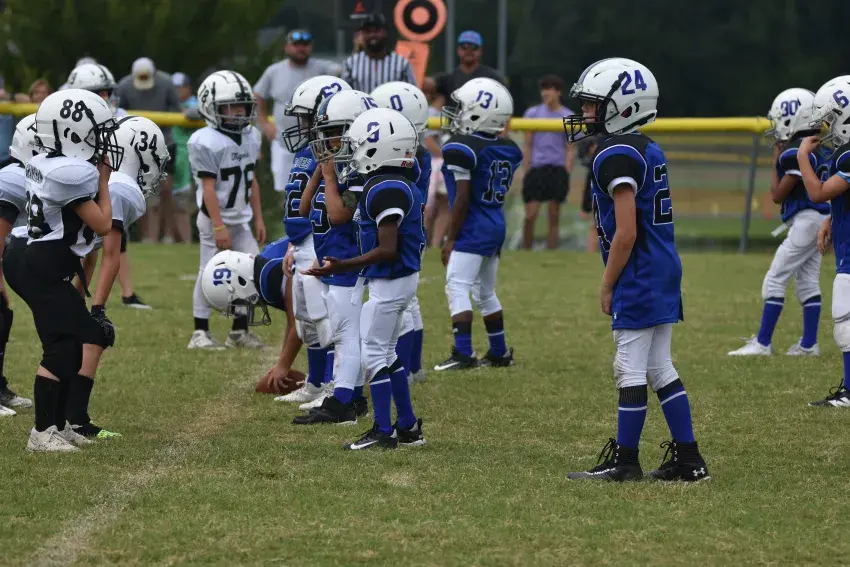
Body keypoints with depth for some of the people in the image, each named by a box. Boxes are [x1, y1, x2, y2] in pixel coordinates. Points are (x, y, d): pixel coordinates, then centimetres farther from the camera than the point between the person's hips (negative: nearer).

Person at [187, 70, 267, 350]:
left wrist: (258, 218, 14)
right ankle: (200, 332, 5)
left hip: (241, 219, 7)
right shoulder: (207, 142, -16)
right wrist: (218, 225, -21)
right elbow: (208, 187, -18)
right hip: (215, 217, -7)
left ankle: (239, 331, 12)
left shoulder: (251, 138, 8)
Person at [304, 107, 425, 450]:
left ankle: (383, 432, 2)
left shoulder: (385, 190, -21)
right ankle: (408, 427, 22)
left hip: (389, 282, -10)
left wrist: (343, 266, -25)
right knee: (386, 354, 17)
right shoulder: (399, 187, 10)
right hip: (399, 279, 10)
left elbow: (387, 250, -24)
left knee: (373, 354, -3)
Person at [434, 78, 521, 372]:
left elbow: (463, 198, -18)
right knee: (485, 292, 20)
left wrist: (451, 238, -12)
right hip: (498, 226, 9)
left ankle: (463, 353, -19)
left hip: (472, 229, -9)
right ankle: (499, 352, 27)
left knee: (457, 287, -10)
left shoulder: (461, 148, -17)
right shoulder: (509, 149, 8)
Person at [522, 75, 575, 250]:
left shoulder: (568, 117, 4)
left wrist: (566, 174, -4)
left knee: (554, 218, 3)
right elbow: (528, 146, 8)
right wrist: (526, 172, 2)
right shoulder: (533, 113, 6)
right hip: (536, 168, 0)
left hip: (558, 169, 0)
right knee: (530, 216, -6)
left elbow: (570, 149, 5)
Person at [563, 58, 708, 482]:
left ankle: (624, 461, 4)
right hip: (665, 272, 10)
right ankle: (688, 459, 13)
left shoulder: (616, 155, -17)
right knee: (659, 368, 13)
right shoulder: (648, 151, 13)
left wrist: (607, 286, -11)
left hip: (638, 278, -10)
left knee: (631, 369, -2)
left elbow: (626, 233, -20)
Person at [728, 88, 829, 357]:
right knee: (807, 281, 13)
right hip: (821, 219, 9)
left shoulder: (796, 153, -18)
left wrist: (776, 162, -2)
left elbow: (778, 194, -13)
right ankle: (809, 343, 15)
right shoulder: (820, 149, 10)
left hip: (805, 220, -9)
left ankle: (763, 343, -4)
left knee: (775, 279, -5)